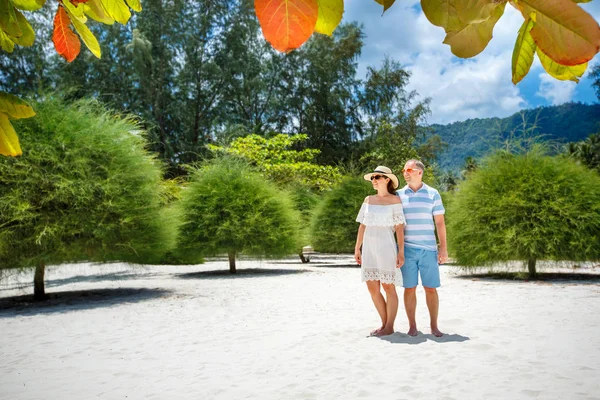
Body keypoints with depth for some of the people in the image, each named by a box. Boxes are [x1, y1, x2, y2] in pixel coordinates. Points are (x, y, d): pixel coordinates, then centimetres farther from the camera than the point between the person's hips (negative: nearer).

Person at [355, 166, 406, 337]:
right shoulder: (368, 200, 11)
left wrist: (401, 252, -11)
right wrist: (357, 248, 9)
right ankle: (384, 323, 20)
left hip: (386, 247, -5)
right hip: (369, 248, 5)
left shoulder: (394, 200, -2)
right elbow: (362, 226, 12)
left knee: (388, 287, 2)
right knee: (372, 288, 6)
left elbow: (399, 228, -6)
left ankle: (389, 327, 12)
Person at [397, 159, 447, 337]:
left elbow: (440, 222, 3)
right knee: (409, 288, 3)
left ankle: (434, 325, 16)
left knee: (431, 288, 3)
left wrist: (443, 248, -3)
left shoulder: (433, 194, 4)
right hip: (406, 249, 1)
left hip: (428, 249, 0)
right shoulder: (398, 195, 6)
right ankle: (412, 326, 14)